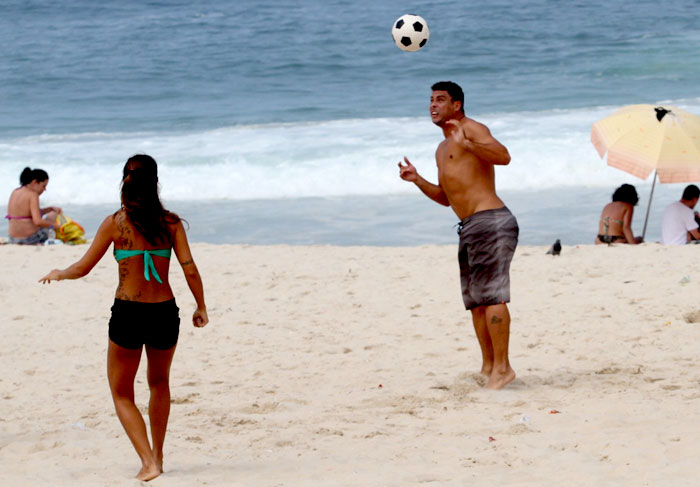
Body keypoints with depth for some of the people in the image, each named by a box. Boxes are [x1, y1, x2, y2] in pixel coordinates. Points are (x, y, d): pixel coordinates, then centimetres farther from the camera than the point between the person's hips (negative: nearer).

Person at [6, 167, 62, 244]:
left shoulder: (14, 192, 8)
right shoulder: (32, 195, -18)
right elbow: (38, 222, -26)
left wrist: (51, 208, 14)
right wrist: (54, 224, -10)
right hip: (30, 238, -8)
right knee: (53, 215, 23)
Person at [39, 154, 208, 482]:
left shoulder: (115, 223, -6)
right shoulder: (171, 223, -2)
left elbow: (83, 268, -1)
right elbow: (190, 270, -5)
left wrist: (57, 274, 19)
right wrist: (201, 308, 9)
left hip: (128, 314, -2)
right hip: (165, 313, 2)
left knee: (122, 394, 14)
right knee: (159, 383, 30)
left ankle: (148, 462, -3)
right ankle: (157, 455, 33)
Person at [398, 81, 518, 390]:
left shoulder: (470, 128, -2)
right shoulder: (443, 149, 26)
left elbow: (503, 156, -20)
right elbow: (446, 198, 30)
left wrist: (466, 144, -32)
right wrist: (417, 180, 17)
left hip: (489, 221, -10)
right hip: (469, 228, 10)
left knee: (490, 295, -15)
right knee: (475, 299, 12)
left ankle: (502, 367, -16)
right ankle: (488, 366, 17)